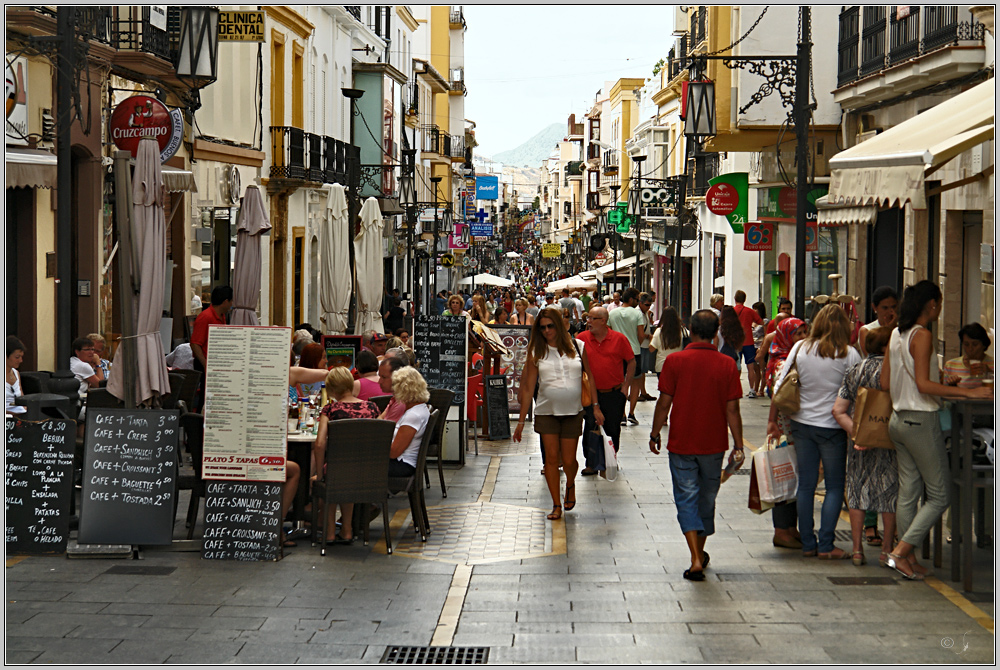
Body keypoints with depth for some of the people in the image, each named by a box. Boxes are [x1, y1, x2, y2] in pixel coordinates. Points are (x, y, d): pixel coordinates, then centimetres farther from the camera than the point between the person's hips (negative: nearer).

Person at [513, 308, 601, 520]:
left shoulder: (577, 347, 2)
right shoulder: (536, 352, 1)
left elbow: (590, 377, 8)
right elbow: (528, 387, 2)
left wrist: (596, 407, 1)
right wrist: (521, 420, 1)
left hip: (573, 412, 0)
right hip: (546, 412, 0)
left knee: (569, 460, 1)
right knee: (551, 458, -4)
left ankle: (570, 485, 34)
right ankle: (556, 505, 6)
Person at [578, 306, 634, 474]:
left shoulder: (619, 339, -4)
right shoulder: (582, 338, -1)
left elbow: (631, 361, 4)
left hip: (614, 393, 0)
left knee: (613, 429, 10)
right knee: (590, 428, -3)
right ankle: (592, 464, 4)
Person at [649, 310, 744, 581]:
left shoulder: (675, 361, -10)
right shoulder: (727, 365, -6)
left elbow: (664, 403, -7)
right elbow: (732, 409, -5)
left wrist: (655, 434, 6)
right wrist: (738, 445, 3)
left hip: (681, 444, -2)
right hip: (713, 444, 2)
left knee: (687, 499, 2)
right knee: (707, 499, 18)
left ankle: (696, 559, -12)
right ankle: (700, 553, 34)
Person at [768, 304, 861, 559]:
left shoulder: (800, 348, 0)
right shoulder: (849, 354, -8)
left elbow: (780, 385, 2)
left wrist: (773, 420, 9)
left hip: (802, 423, 3)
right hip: (833, 426, -3)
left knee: (806, 485, 10)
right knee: (835, 486, 6)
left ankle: (807, 543, 13)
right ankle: (826, 545, 1)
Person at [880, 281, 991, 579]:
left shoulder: (896, 334, 9)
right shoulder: (922, 335, -15)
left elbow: (885, 383, 12)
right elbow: (924, 384, -22)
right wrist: (968, 392, -22)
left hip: (899, 419, 8)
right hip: (921, 420, -8)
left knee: (908, 493, 12)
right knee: (938, 496, 0)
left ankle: (909, 560, 15)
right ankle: (901, 552, -5)